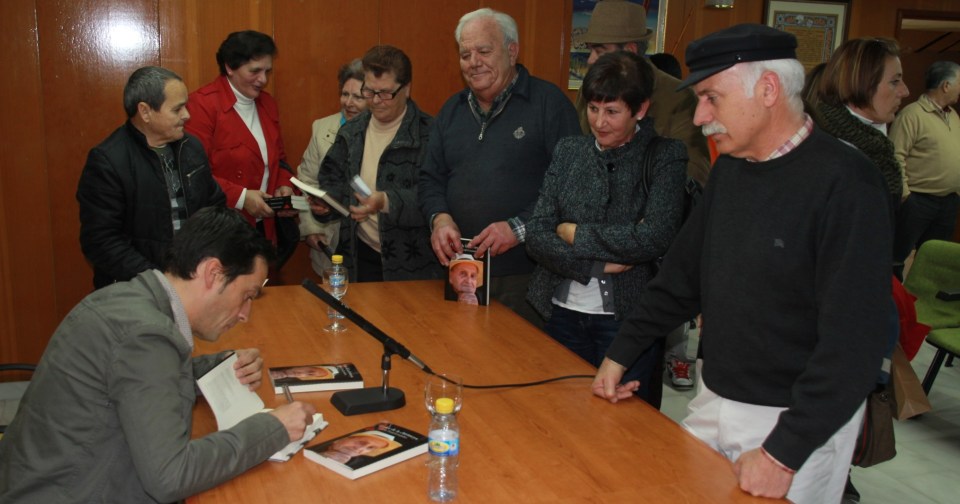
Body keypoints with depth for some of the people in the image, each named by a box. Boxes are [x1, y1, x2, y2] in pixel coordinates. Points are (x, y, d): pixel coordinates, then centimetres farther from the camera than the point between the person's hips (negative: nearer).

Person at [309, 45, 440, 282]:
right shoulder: (351, 133, 9)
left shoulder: (427, 134, -11)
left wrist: (388, 202, -31)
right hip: (361, 256, 5)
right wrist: (325, 201, -4)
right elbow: (334, 180, 17)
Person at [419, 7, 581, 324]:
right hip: (461, 271, 5)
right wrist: (440, 217, -5)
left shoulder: (548, 102, -5)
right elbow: (431, 178, 15)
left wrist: (519, 227, -20)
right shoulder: (452, 111, 14)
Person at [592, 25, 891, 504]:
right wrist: (619, 353, 9)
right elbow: (682, 274, 11)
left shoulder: (844, 182, -20)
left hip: (796, 422, -6)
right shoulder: (730, 168, 3)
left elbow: (854, 339, -22)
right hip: (713, 403, 7)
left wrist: (785, 453, -22)